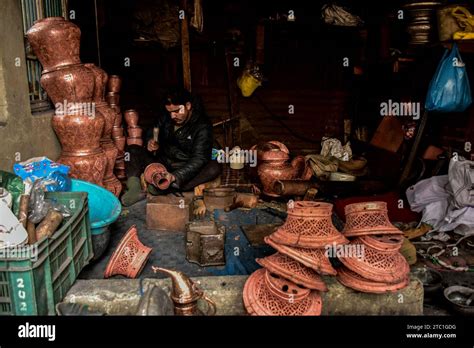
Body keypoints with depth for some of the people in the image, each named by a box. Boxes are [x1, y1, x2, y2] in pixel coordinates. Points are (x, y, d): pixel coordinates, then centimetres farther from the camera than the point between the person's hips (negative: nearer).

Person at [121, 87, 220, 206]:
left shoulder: (202, 126, -15)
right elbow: (153, 133, 17)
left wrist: (175, 176, -37)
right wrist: (150, 142, -9)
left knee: (214, 168, -32)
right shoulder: (166, 116, 0)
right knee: (132, 150, -10)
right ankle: (135, 188, -34)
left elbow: (199, 159, -25)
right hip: (162, 164, 5)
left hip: (186, 170, -4)